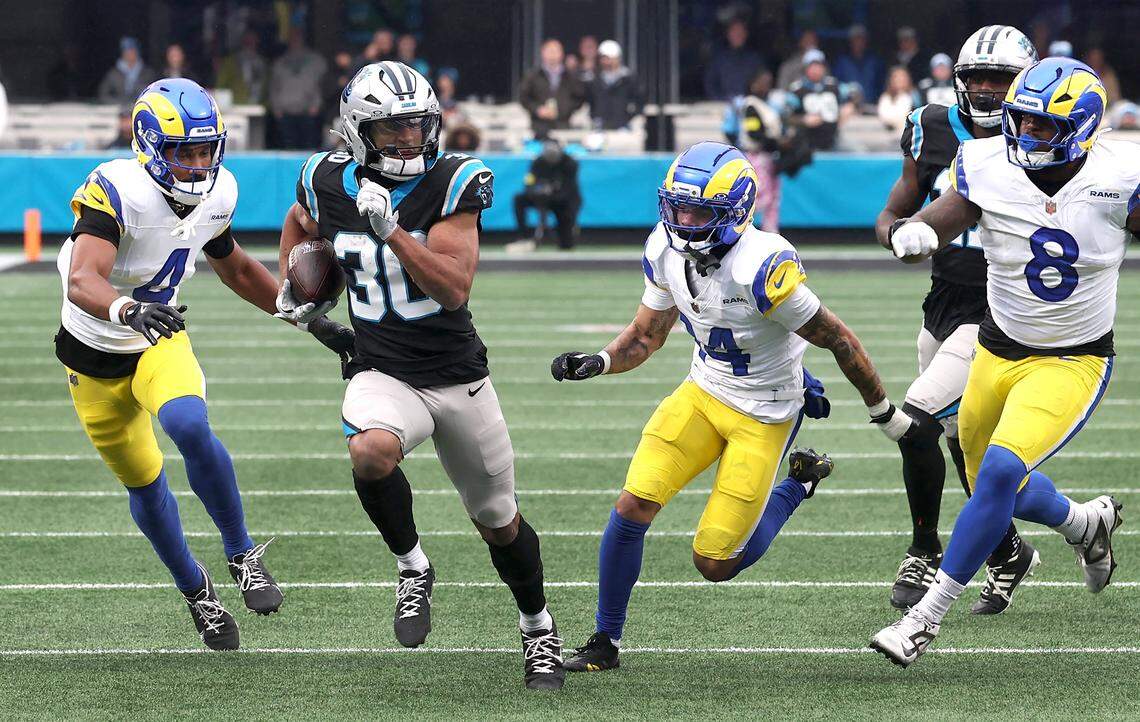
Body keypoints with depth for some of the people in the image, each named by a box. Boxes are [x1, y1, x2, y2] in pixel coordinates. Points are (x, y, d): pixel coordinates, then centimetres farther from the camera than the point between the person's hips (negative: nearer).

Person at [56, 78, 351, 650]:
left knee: (190, 428, -29)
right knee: (144, 484, 8)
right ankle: (195, 591, 32)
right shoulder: (116, 193, -29)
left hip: (161, 344, 2)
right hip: (96, 360, -2)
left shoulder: (216, 196, -8)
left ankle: (242, 554, -12)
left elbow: (236, 269, 13)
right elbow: (83, 283, -44)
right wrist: (128, 310, -65)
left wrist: (309, 318, 16)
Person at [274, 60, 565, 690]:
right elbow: (299, 222, 22)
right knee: (372, 451, -35)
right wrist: (290, 288, 9)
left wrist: (391, 229, -30)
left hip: (459, 377, 0)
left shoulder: (452, 184, -13)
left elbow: (454, 290, -22)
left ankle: (537, 627, 40)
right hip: (382, 374, 0)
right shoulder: (330, 183, -4)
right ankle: (412, 568, -9)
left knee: (499, 523, 13)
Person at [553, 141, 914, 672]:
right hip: (702, 393, 6)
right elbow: (644, 338, 5)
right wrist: (596, 362, -16)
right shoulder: (666, 251, -8)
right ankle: (605, 642, 6)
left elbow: (840, 341, -19)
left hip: (765, 417, -6)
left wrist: (885, 414, -9)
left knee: (715, 564, -3)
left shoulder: (761, 268, -30)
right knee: (633, 505, -11)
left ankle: (797, 485, 23)